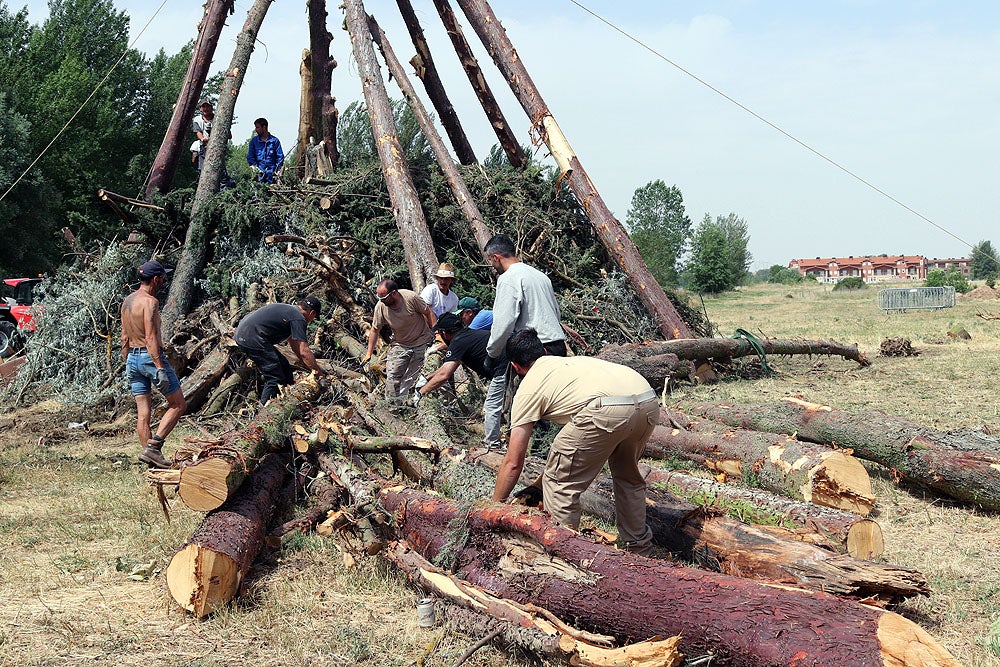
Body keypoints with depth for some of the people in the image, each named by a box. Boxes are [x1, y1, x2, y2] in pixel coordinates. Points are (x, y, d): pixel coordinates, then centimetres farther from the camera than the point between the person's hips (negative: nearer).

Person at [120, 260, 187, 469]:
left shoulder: (127, 301, 12)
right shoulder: (150, 301, -14)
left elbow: (125, 337, 16)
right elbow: (150, 337, -21)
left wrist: (127, 364, 22)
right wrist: (160, 367, -22)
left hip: (133, 358, 9)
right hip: (150, 357, -9)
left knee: (143, 412, 8)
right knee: (178, 405, 1)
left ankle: (149, 454, 7)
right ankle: (153, 446, -7)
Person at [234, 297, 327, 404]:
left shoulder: (289, 310, 21)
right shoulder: (298, 319, -9)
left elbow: (296, 347, 28)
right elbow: (304, 352, -14)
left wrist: (312, 365, 29)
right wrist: (317, 370, 0)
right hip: (251, 339, -11)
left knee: (284, 367, 16)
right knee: (275, 377, -6)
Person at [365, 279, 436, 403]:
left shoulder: (411, 297, -25)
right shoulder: (380, 307, -16)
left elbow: (428, 312, -10)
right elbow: (375, 330, -4)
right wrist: (369, 353, -3)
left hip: (421, 343, -2)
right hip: (400, 345, 2)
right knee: (392, 376, -6)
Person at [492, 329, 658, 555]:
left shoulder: (528, 388, 17)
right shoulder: (571, 361, 38)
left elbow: (513, 463, 17)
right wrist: (539, 483, 46)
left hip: (609, 410, -8)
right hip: (649, 403, 8)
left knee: (559, 485, 10)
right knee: (628, 476, 33)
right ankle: (638, 549, 44)